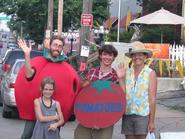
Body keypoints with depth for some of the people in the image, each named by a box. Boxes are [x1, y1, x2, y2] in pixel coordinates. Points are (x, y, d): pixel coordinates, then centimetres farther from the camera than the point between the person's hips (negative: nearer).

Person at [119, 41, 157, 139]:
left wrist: (152, 121, -8)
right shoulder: (126, 72, 7)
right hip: (127, 114, 4)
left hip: (142, 115, -3)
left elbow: (152, 99, -5)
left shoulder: (150, 73, -2)